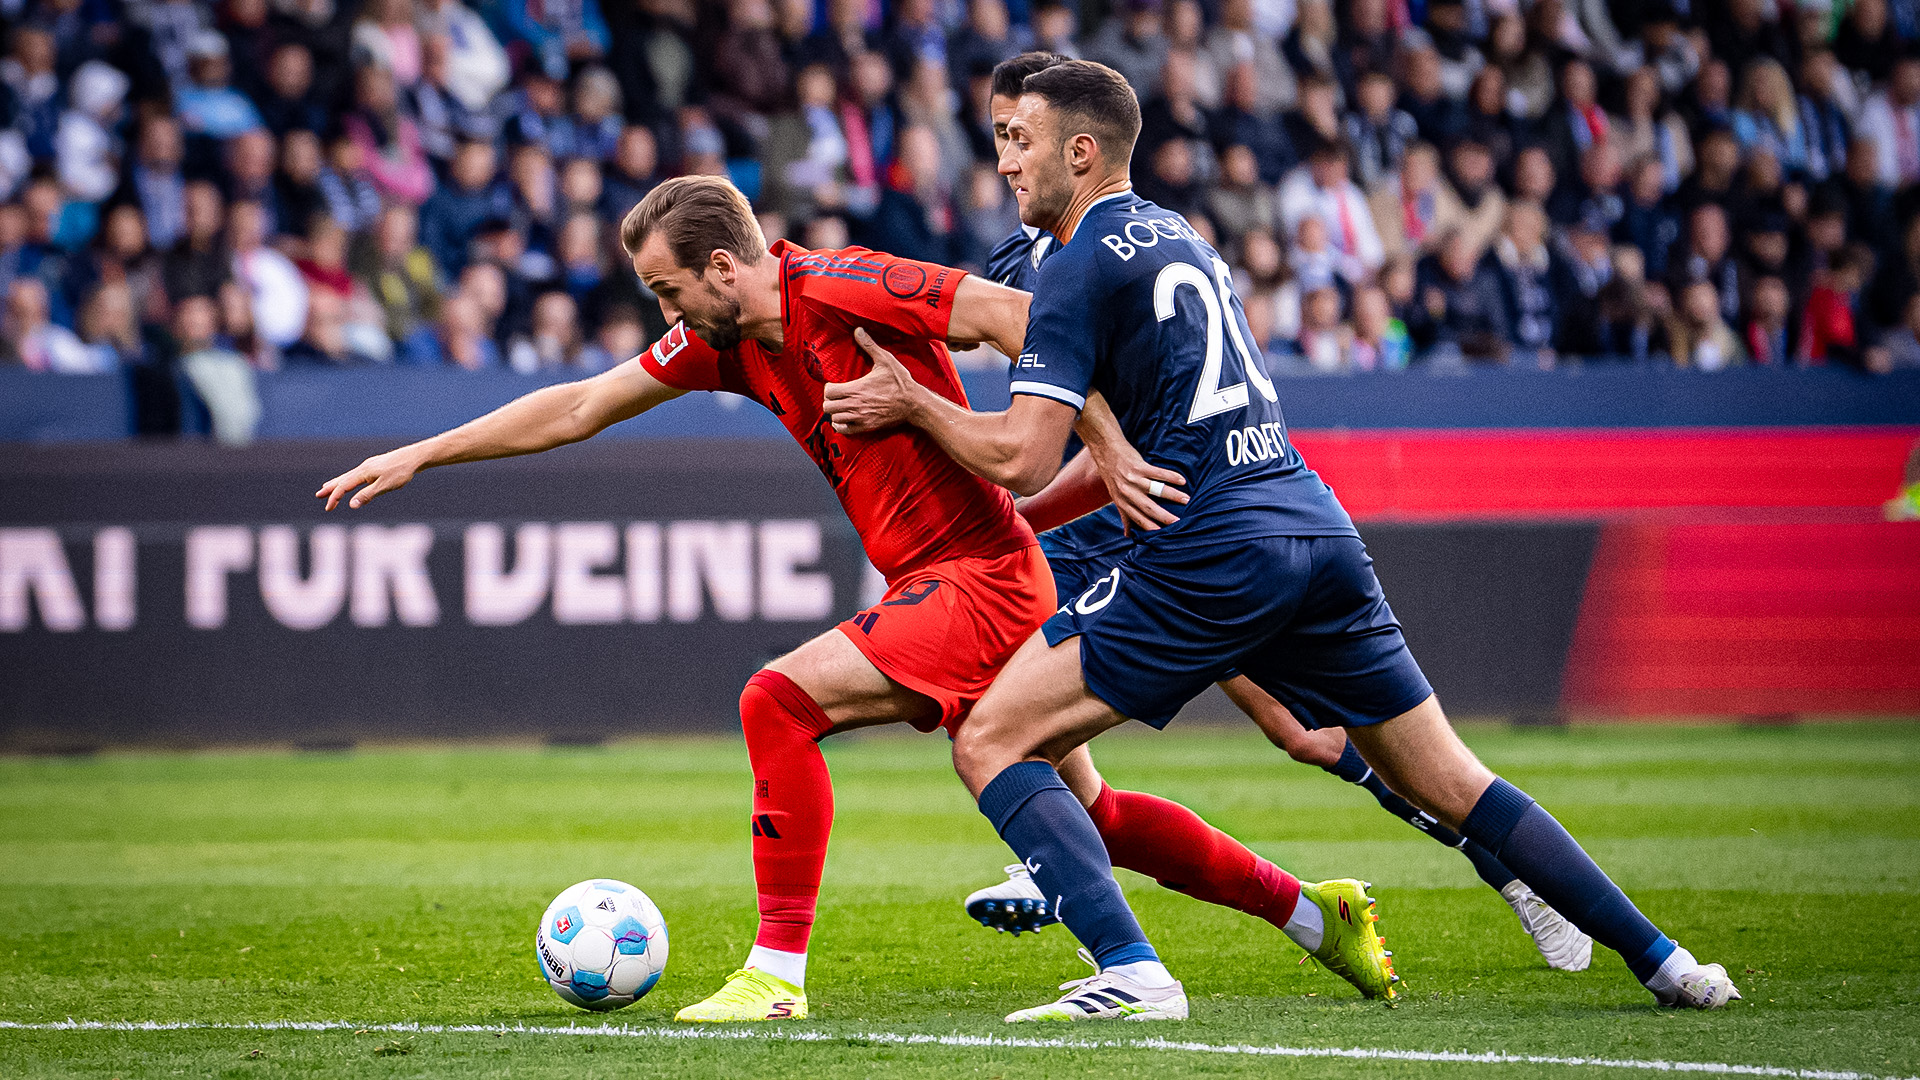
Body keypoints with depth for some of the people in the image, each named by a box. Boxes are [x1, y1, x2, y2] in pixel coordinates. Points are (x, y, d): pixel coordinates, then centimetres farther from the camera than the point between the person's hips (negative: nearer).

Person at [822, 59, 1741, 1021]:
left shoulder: (1080, 271, -4)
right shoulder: (1177, 239, 23)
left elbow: (1021, 459, -11)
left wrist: (912, 404, 5)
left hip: (1213, 557, -8)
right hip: (1319, 528, 8)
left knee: (991, 741, -4)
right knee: (1450, 785, 15)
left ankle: (1131, 973, -19)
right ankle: (1660, 959, 11)